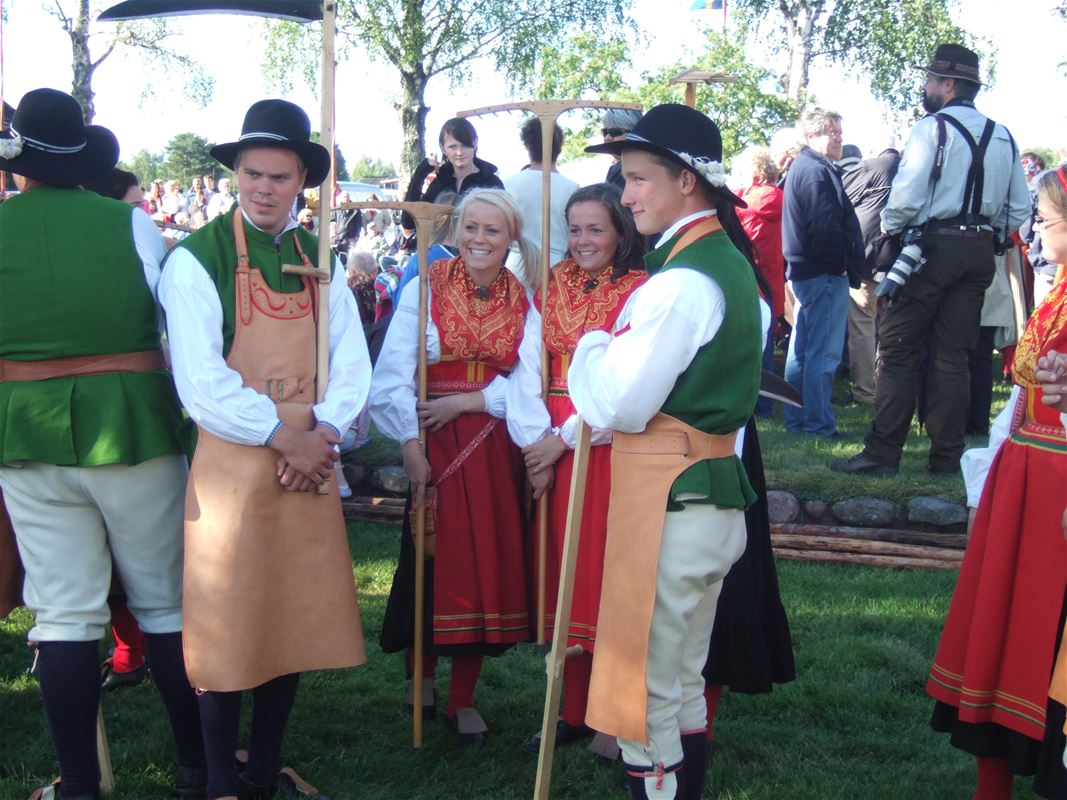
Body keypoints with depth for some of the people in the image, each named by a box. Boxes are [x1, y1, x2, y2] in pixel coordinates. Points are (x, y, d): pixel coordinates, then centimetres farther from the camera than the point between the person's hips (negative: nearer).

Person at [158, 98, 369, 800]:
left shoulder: (321, 262, 10)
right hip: (231, 464, -5)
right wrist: (285, 437, -16)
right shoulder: (195, 260, -6)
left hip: (308, 466, 5)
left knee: (296, 620, 11)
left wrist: (323, 432, -12)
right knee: (227, 627, 2)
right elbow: (201, 382, -14)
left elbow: (353, 364, 5)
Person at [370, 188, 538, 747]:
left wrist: (467, 402, -14)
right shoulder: (426, 288, -3)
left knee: (485, 564, 4)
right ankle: (420, 681, 25)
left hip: (494, 448, 2)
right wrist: (410, 444, -17)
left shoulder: (523, 301, 5)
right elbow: (393, 373, -11)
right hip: (432, 444, -2)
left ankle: (464, 701, 16)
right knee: (431, 562, 2)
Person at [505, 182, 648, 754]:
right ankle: (573, 711, 17)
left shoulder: (639, 294, -5)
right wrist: (534, 441, -10)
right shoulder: (551, 290, 11)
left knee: (605, 573, -3)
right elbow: (527, 369, 2)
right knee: (562, 572, 8)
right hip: (549, 451, 5)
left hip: (610, 449, -5)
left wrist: (564, 439, -14)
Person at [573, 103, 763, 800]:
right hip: (714, 496, 10)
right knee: (684, 686, 20)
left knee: (645, 697, 0)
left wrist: (590, 350, -1)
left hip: (669, 506, -10)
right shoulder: (730, 263, 12)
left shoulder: (682, 282, -19)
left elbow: (618, 406, -19)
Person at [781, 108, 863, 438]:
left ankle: (797, 420, 21)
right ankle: (818, 423, -2)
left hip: (804, 271, 11)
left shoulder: (801, 168, 18)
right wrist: (842, 265, -12)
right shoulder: (817, 172, -14)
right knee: (824, 353, -6)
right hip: (826, 274, -11)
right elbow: (825, 229, -22)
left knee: (802, 349, 14)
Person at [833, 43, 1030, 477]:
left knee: (897, 351, -1)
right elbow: (1019, 209, 12)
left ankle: (882, 454, -1)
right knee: (953, 355, 9)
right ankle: (946, 458, 10)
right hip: (980, 252, 6)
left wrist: (887, 232, 2)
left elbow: (906, 197, -15)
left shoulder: (933, 127, -8)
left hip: (932, 246, -6)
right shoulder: (1003, 137, 11)